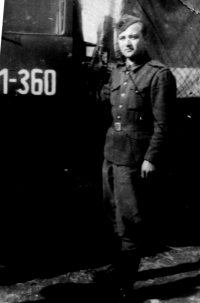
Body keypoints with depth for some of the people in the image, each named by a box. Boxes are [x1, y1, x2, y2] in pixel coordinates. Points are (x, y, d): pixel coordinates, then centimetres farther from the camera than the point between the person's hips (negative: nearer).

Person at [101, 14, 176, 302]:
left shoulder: (159, 74, -9)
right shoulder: (117, 72, 12)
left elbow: (163, 123, -13)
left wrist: (151, 158, -17)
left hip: (135, 158, -7)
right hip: (111, 154, 8)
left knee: (130, 223, 0)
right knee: (115, 216, 18)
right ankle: (120, 268, 35)